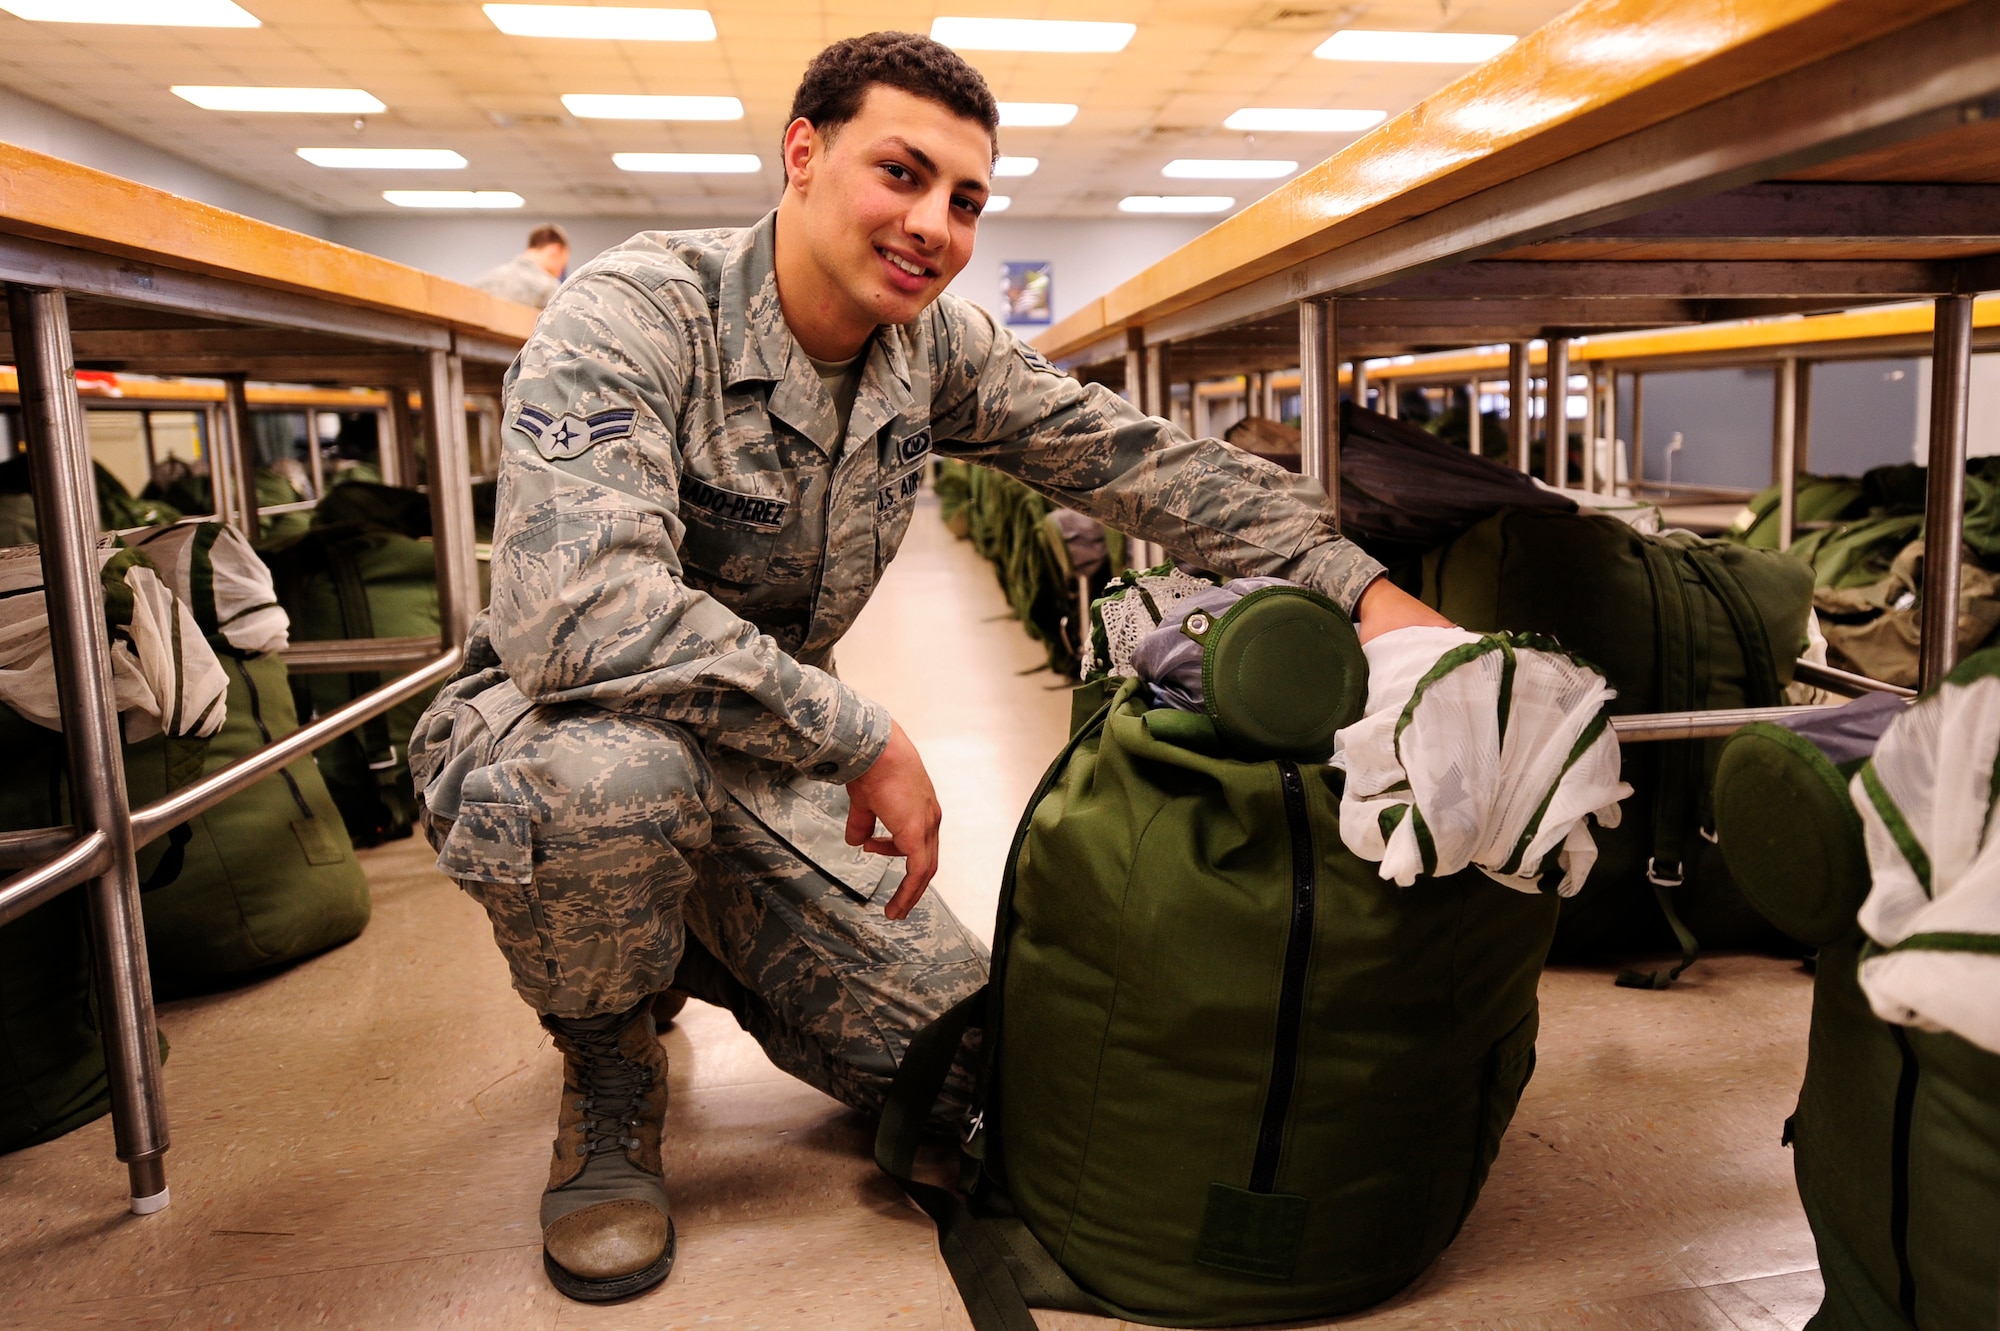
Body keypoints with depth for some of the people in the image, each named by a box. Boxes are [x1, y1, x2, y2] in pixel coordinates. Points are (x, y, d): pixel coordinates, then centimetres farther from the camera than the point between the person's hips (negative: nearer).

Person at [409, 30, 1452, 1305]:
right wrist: (861, 735, -33)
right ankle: (608, 1081, -6)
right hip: (553, 739, -4)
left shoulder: (938, 349, -5)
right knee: (620, 769, -41)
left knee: (971, 1059, -3)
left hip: (769, 771, 5)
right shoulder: (633, 314, -24)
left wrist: (1360, 585, -16)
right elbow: (579, 612, -37)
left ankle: (686, 952, 24)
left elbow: (1143, 459, -5)